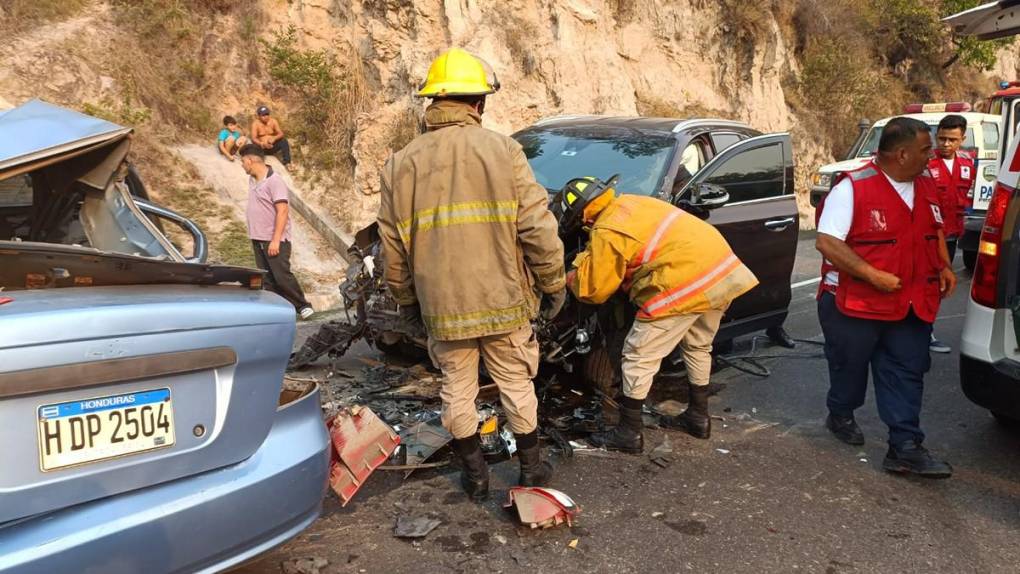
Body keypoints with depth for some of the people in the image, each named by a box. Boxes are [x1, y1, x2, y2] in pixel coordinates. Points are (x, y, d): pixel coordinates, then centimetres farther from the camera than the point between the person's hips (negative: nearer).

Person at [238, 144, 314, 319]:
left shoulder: (274, 181, -15)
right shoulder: (252, 180, 11)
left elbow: (282, 211, -20)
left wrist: (275, 240, -24)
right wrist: (254, 236, 17)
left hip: (275, 241, -8)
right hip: (258, 239, 8)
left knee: (282, 276, -8)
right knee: (266, 279, 8)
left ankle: (303, 305, 5)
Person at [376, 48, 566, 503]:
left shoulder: (401, 164, 0)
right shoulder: (503, 150, -8)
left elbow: (393, 247, 4)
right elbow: (538, 228, -10)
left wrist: (405, 298, 19)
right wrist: (554, 285, 3)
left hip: (442, 308, 1)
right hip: (504, 302, -1)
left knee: (458, 390, 17)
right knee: (517, 386, 15)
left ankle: (475, 475, 28)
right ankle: (532, 471, 29)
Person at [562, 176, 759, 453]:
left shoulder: (606, 233, -7)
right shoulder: (632, 202, 18)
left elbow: (595, 291, 0)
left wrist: (579, 268, 19)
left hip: (685, 283, -9)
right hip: (723, 268, 9)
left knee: (639, 356, 3)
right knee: (698, 347, 28)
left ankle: (629, 432, 10)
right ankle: (699, 417, 39)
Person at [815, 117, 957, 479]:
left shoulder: (926, 186, 6)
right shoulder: (853, 188, -17)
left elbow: (934, 230, 23)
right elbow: (827, 242, -22)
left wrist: (944, 266, 6)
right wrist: (873, 275, -25)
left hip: (911, 305, 6)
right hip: (855, 303, -5)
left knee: (907, 371, 3)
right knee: (850, 365, 13)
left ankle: (906, 447, 7)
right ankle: (840, 416, 39)